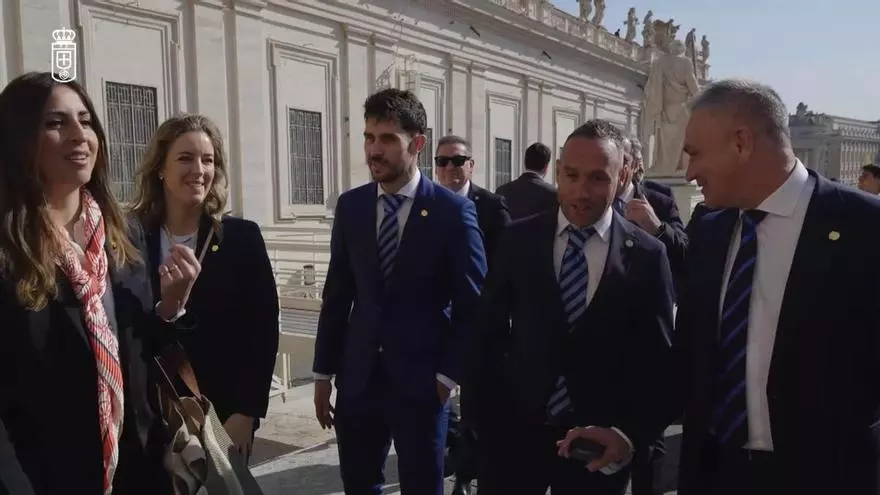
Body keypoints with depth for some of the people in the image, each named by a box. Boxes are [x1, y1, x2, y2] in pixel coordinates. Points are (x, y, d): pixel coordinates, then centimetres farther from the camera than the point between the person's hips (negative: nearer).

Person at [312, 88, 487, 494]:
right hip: (357, 377, 4)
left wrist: (448, 375, -8)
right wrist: (323, 372, 7)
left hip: (421, 380, -3)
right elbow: (337, 294, 6)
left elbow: (471, 304, -5)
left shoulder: (453, 211, -8)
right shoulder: (350, 206, 3)